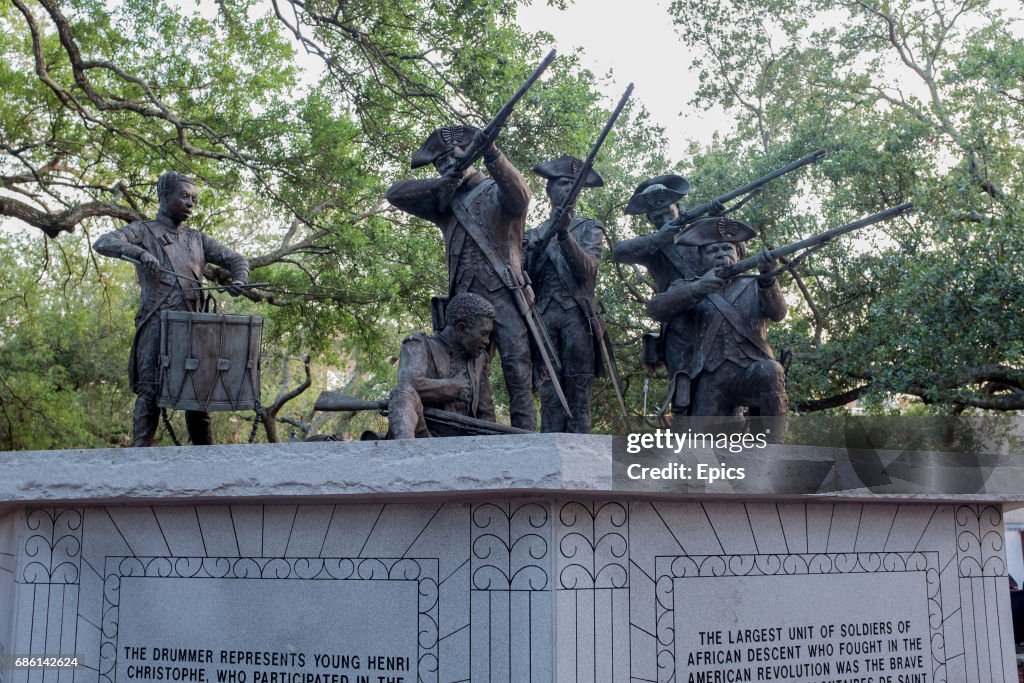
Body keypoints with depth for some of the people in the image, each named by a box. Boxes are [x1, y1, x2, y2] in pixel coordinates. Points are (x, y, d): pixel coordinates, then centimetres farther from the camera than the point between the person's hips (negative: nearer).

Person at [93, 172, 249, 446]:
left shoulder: (197, 239, 22)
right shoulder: (143, 231, 10)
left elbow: (235, 258, 23)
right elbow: (102, 243, -5)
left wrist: (239, 280, -2)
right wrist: (139, 251, -24)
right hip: (157, 323, -4)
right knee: (151, 391, -11)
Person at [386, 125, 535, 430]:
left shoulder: (496, 191, 7)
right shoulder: (445, 202, 21)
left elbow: (520, 197, -17)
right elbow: (396, 193, 12)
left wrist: (492, 156, -29)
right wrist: (444, 182, -1)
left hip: (503, 293, -5)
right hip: (465, 298, 5)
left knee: (517, 367, -12)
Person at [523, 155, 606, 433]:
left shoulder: (589, 228, 13)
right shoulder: (535, 234, 20)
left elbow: (586, 269, -4)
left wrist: (564, 235, -17)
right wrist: (536, 251, -3)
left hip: (577, 315, -2)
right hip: (544, 316, 2)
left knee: (578, 391, -6)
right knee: (549, 392, -3)